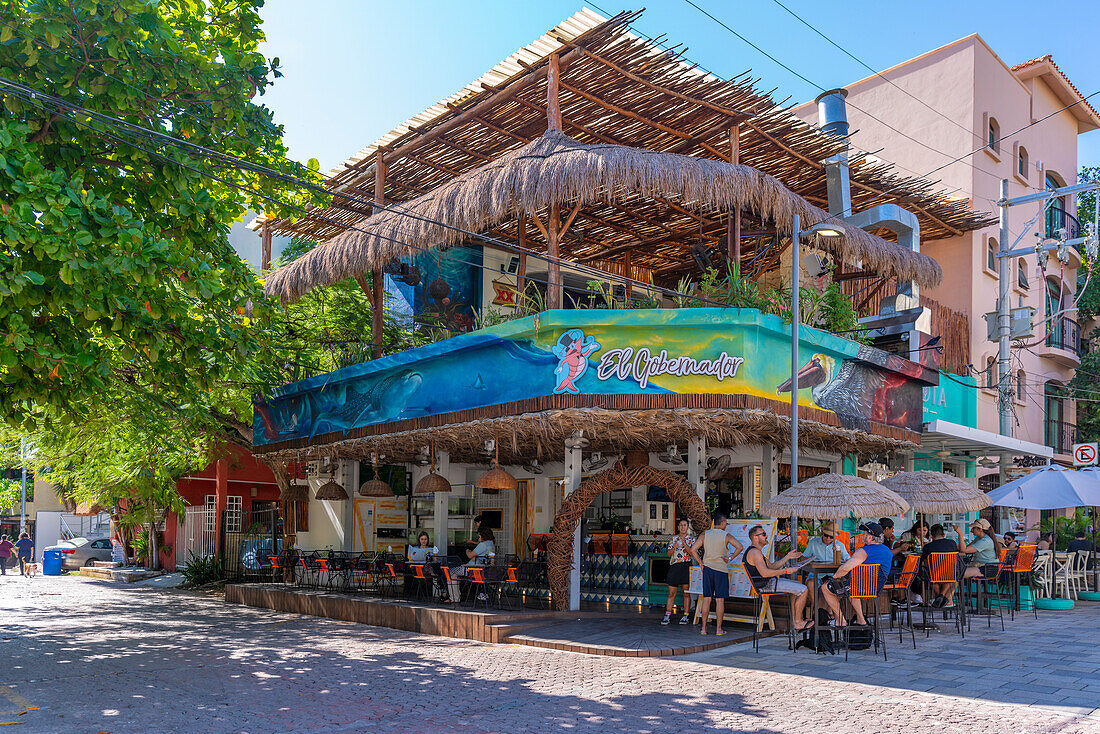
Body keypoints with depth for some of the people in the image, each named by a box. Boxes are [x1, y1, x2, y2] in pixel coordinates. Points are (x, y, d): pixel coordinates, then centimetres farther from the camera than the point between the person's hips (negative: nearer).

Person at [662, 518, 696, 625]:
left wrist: (684, 543, -17)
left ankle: (686, 616, 7)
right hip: (674, 566, 2)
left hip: (686, 567, -2)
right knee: (671, 593, 2)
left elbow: (692, 552, -7)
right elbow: (669, 553, 8)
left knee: (686, 593, 1)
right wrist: (674, 547, -11)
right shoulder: (674, 539, 13)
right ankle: (667, 615, 4)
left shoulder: (691, 539, 5)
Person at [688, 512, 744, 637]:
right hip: (721, 569, -3)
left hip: (707, 568, 3)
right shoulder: (726, 536, -4)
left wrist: (700, 562, 7)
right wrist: (730, 558, -5)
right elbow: (739, 547, -14)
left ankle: (704, 628, 8)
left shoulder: (704, 535, 3)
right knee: (720, 600, 2)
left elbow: (693, 549, -1)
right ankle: (718, 629, 4)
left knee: (706, 599, 6)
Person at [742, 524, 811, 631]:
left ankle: (794, 620, 20)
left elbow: (772, 567, 21)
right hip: (766, 585, -11)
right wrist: (786, 571, -21)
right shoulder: (755, 552, -18)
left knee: (798, 588, 27)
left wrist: (788, 557, 19)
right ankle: (798, 622, -1)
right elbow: (765, 573, -28)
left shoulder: (756, 551, 17)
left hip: (768, 582, 11)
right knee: (804, 590, -10)